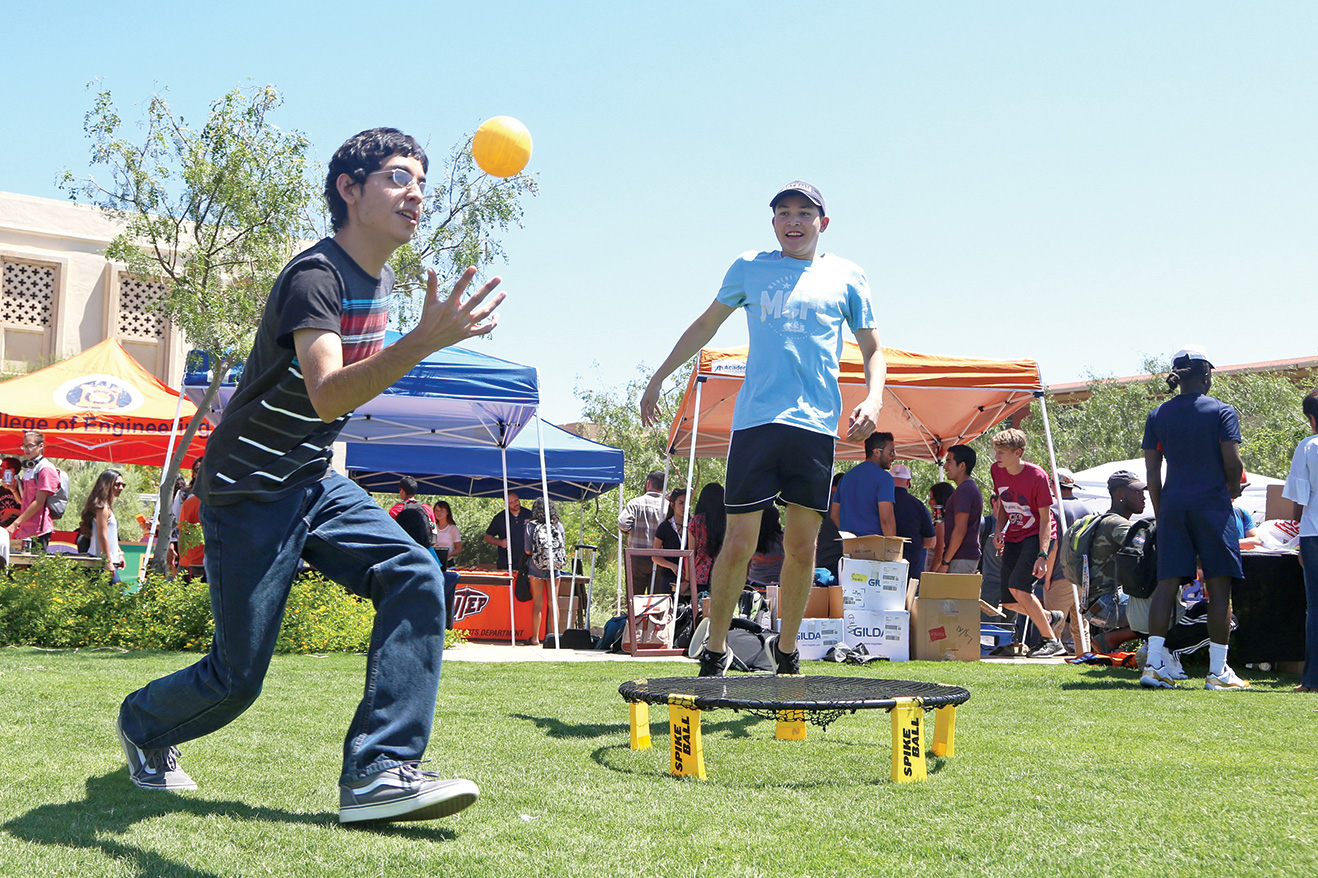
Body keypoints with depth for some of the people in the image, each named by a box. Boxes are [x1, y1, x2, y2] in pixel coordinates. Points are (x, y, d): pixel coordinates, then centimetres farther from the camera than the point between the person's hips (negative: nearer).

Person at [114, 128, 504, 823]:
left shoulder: (380, 281, 6)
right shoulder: (315, 275, -22)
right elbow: (327, 397, -38)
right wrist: (426, 339, -50)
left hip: (313, 484, 8)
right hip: (248, 492, -7)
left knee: (413, 578, -17)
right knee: (237, 678, 0)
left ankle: (377, 774, -20)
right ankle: (143, 726, 33)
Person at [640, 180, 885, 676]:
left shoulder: (846, 277, 12)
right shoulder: (749, 268, 12)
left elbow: (872, 348, 18)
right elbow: (706, 325, 23)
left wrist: (873, 399, -1)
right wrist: (658, 379, 23)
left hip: (817, 425, 1)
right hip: (755, 421, -1)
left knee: (802, 546, 3)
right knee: (738, 544, -5)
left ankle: (785, 650, 21)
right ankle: (714, 649, 11)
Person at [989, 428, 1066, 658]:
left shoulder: (1036, 476, -19)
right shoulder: (996, 471, -1)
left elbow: (1046, 518, -16)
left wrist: (1042, 555, -25)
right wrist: (999, 529, -2)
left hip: (1036, 535, -7)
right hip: (1013, 536, 7)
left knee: (1017, 586, -25)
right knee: (1009, 602, 2)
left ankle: (1051, 640, -13)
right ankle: (1048, 618, 30)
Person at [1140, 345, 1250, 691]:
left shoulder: (1158, 415, 8)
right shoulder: (1221, 412, -3)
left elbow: (1152, 473, 7)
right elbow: (1232, 463, -8)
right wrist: (1234, 489, 12)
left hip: (1173, 506, 4)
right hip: (1212, 505, -4)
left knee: (1167, 584, 2)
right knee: (1219, 587, 1)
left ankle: (1153, 664, -6)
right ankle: (1217, 671, 2)